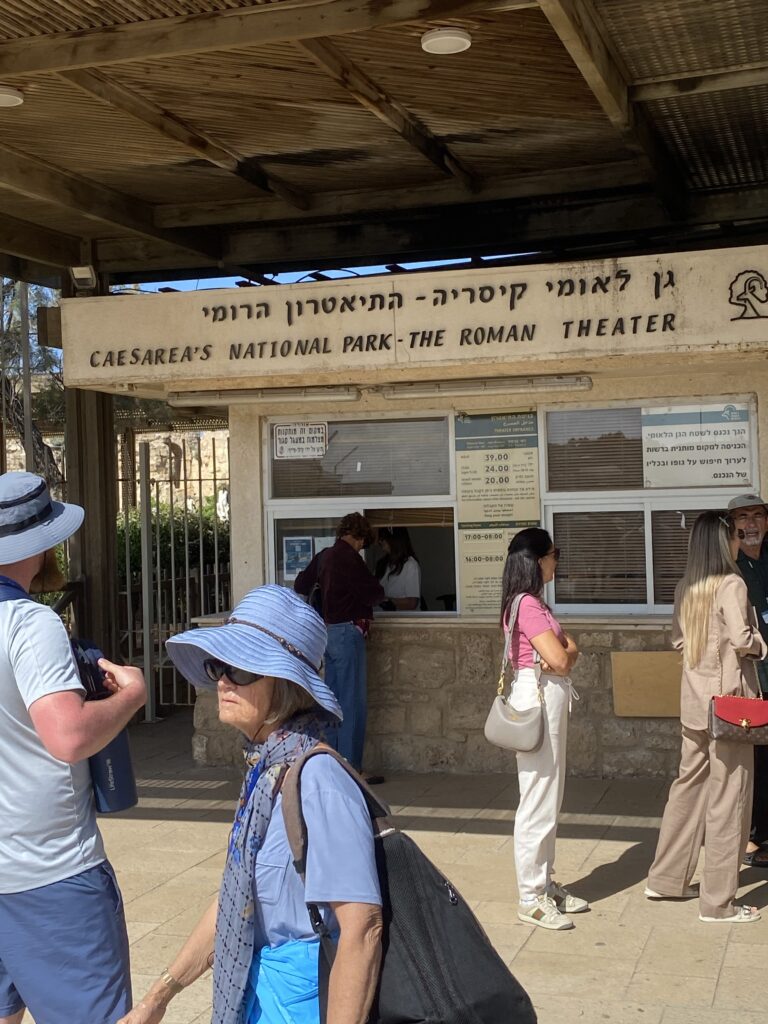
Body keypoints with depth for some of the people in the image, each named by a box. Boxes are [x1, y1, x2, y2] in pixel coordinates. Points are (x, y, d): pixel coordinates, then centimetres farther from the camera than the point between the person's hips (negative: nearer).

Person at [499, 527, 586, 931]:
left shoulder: (534, 603, 14)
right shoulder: (528, 605, -17)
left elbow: (570, 649, 9)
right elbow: (560, 659, -21)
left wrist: (563, 650, -12)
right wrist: (564, 652, 0)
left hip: (549, 699, 11)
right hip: (538, 698, -11)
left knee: (549, 798, 16)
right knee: (538, 801, -4)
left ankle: (544, 883, 26)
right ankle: (531, 898, 3)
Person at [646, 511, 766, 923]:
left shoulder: (685, 588, 8)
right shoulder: (731, 584, -14)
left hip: (694, 699, 8)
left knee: (688, 784, 18)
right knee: (728, 795, 1)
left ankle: (666, 879, 26)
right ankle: (718, 901, 8)